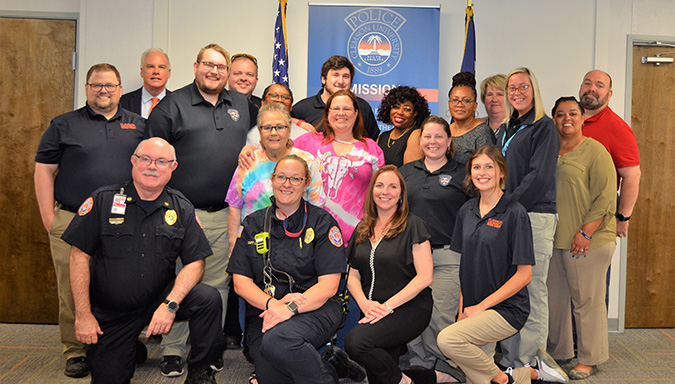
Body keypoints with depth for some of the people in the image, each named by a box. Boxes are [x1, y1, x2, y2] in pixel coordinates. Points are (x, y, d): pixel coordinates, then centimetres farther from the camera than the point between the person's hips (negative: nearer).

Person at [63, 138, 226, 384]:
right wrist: (83, 314, -9)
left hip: (159, 301, 1)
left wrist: (170, 304, -21)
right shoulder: (103, 200, -5)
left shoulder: (181, 209, 0)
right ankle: (134, 350, 27)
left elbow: (195, 262, -5)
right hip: (111, 313, 0)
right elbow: (80, 255, -5)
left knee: (209, 299, -24)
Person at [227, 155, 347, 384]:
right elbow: (241, 282, 6)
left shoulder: (322, 223, 4)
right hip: (263, 312, 3)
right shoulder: (253, 224, 12)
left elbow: (328, 285, -4)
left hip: (315, 309, -3)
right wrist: (273, 303, -13)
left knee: (277, 340, -33)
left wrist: (290, 308, -19)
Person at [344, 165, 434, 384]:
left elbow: (425, 277, -10)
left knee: (355, 341, -26)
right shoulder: (362, 230, 13)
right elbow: (353, 276, 12)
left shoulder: (413, 225, -3)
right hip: (373, 311, 6)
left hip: (409, 308, -5)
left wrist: (388, 306, -16)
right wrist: (365, 303, -8)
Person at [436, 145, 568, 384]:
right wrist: (463, 308, 4)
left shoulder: (515, 213, -11)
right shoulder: (466, 212, 8)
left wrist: (481, 306, -13)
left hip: (507, 308, -6)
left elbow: (524, 275, -12)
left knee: (447, 339, -26)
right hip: (475, 310, 7)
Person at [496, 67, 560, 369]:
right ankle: (509, 359, 16)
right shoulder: (506, 130, 21)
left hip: (534, 215, -7)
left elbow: (539, 177, -11)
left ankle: (530, 364, 3)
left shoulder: (544, 127, -2)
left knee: (532, 292, -5)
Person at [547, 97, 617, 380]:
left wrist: (585, 232, -17)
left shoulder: (595, 151, -5)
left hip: (587, 240, -6)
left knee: (587, 300, 1)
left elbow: (605, 197, -11)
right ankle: (558, 352, 25)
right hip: (552, 239, 6)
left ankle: (589, 360, 15)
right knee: (554, 297, 11)